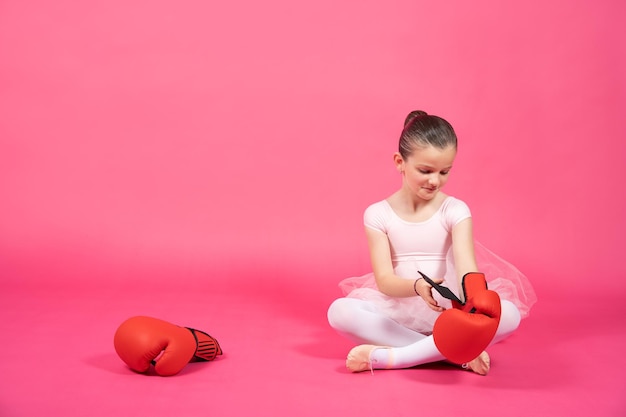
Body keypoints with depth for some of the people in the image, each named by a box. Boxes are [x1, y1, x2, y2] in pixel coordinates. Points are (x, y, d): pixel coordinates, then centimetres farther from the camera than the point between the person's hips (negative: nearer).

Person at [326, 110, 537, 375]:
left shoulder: (455, 211, -2)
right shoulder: (378, 214, -2)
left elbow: (466, 265, -18)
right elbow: (384, 280, -10)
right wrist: (417, 287, -33)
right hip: (398, 310, 0)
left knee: (509, 314, -28)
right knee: (339, 311, -28)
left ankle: (388, 357, -30)